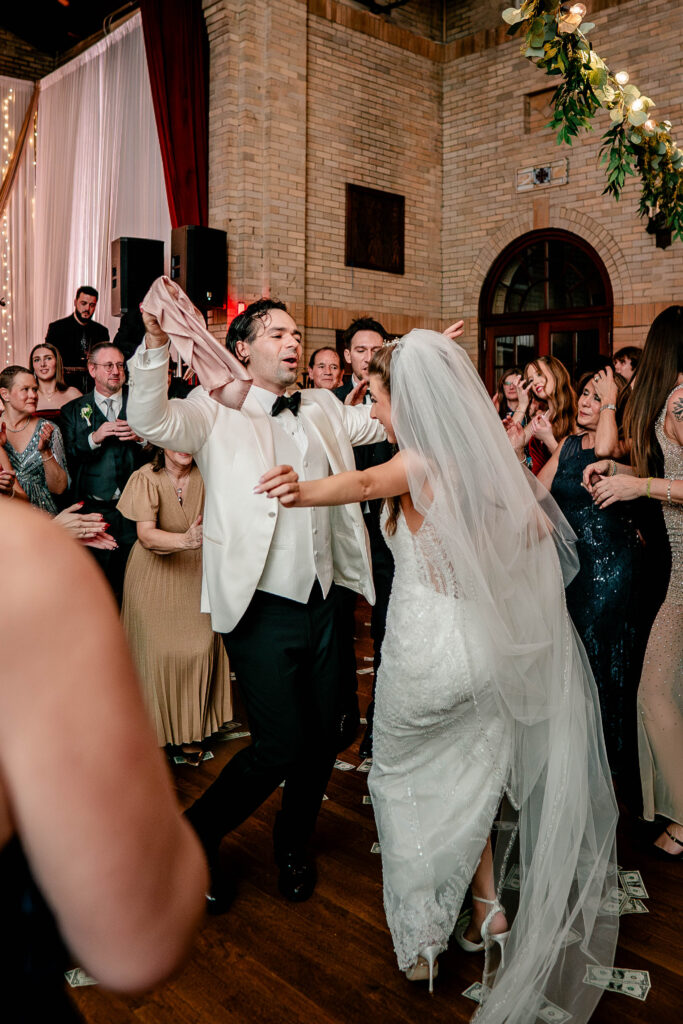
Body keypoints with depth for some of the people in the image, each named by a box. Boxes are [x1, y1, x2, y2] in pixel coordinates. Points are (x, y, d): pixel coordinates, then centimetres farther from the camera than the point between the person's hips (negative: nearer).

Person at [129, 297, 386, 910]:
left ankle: (294, 846, 41)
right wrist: (157, 341, -34)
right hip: (263, 607, -6)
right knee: (280, 747, -5)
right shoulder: (216, 409, -4)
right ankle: (198, 836, 24)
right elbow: (152, 422, -21)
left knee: (323, 738, 15)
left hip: (322, 601, 6)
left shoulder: (322, 409, 13)